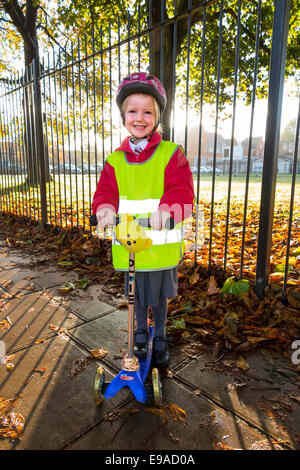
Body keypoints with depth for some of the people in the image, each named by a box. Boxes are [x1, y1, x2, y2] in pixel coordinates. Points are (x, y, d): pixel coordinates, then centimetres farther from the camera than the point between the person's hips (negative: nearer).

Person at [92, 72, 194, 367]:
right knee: (136, 294, 20)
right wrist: (106, 208, -28)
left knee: (160, 295, 17)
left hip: (162, 243, -2)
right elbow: (106, 191, -5)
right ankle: (141, 331, 48)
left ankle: (160, 336, 43)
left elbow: (182, 192, -17)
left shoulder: (171, 154, -7)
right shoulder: (115, 160, 3)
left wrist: (165, 210, -37)